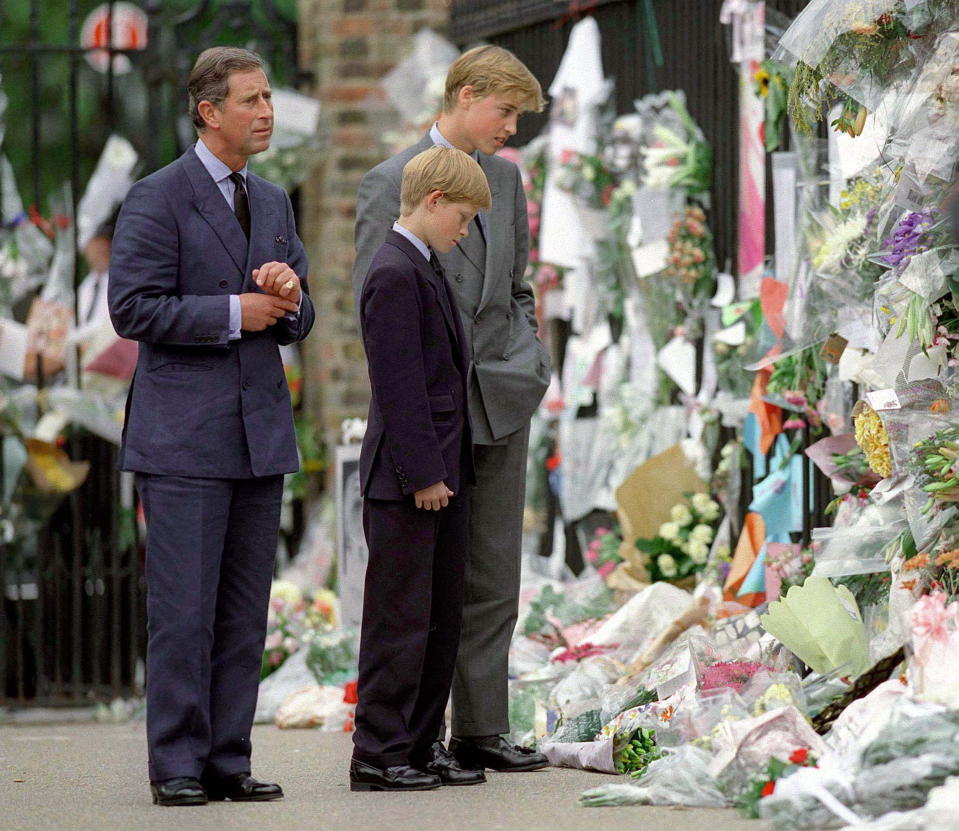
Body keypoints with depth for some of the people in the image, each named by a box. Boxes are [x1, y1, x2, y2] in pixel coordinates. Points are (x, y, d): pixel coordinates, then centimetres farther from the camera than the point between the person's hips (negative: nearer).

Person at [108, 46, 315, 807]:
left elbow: (297, 324, 19)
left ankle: (230, 761, 11)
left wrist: (290, 295, -4)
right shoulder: (158, 199, -5)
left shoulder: (273, 203, 16)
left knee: (245, 614, 7)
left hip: (261, 433, 7)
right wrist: (233, 313, -14)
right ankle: (177, 766, 0)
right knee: (184, 610, -6)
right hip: (184, 437, -6)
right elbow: (133, 308, -13)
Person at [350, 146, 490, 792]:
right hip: (406, 478, -10)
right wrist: (422, 473, -20)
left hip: (442, 474, 10)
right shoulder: (395, 276, -16)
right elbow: (399, 386, -19)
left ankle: (421, 746, 19)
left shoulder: (428, 271, 15)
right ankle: (378, 756, 0)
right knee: (400, 619, -5)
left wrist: (446, 469, 16)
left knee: (443, 617, 13)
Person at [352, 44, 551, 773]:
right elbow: (374, 303, -8)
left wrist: (529, 360, 9)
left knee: (494, 576, 6)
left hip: (501, 398, 6)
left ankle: (479, 728, 11)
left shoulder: (504, 176, 13)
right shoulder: (392, 184, -6)